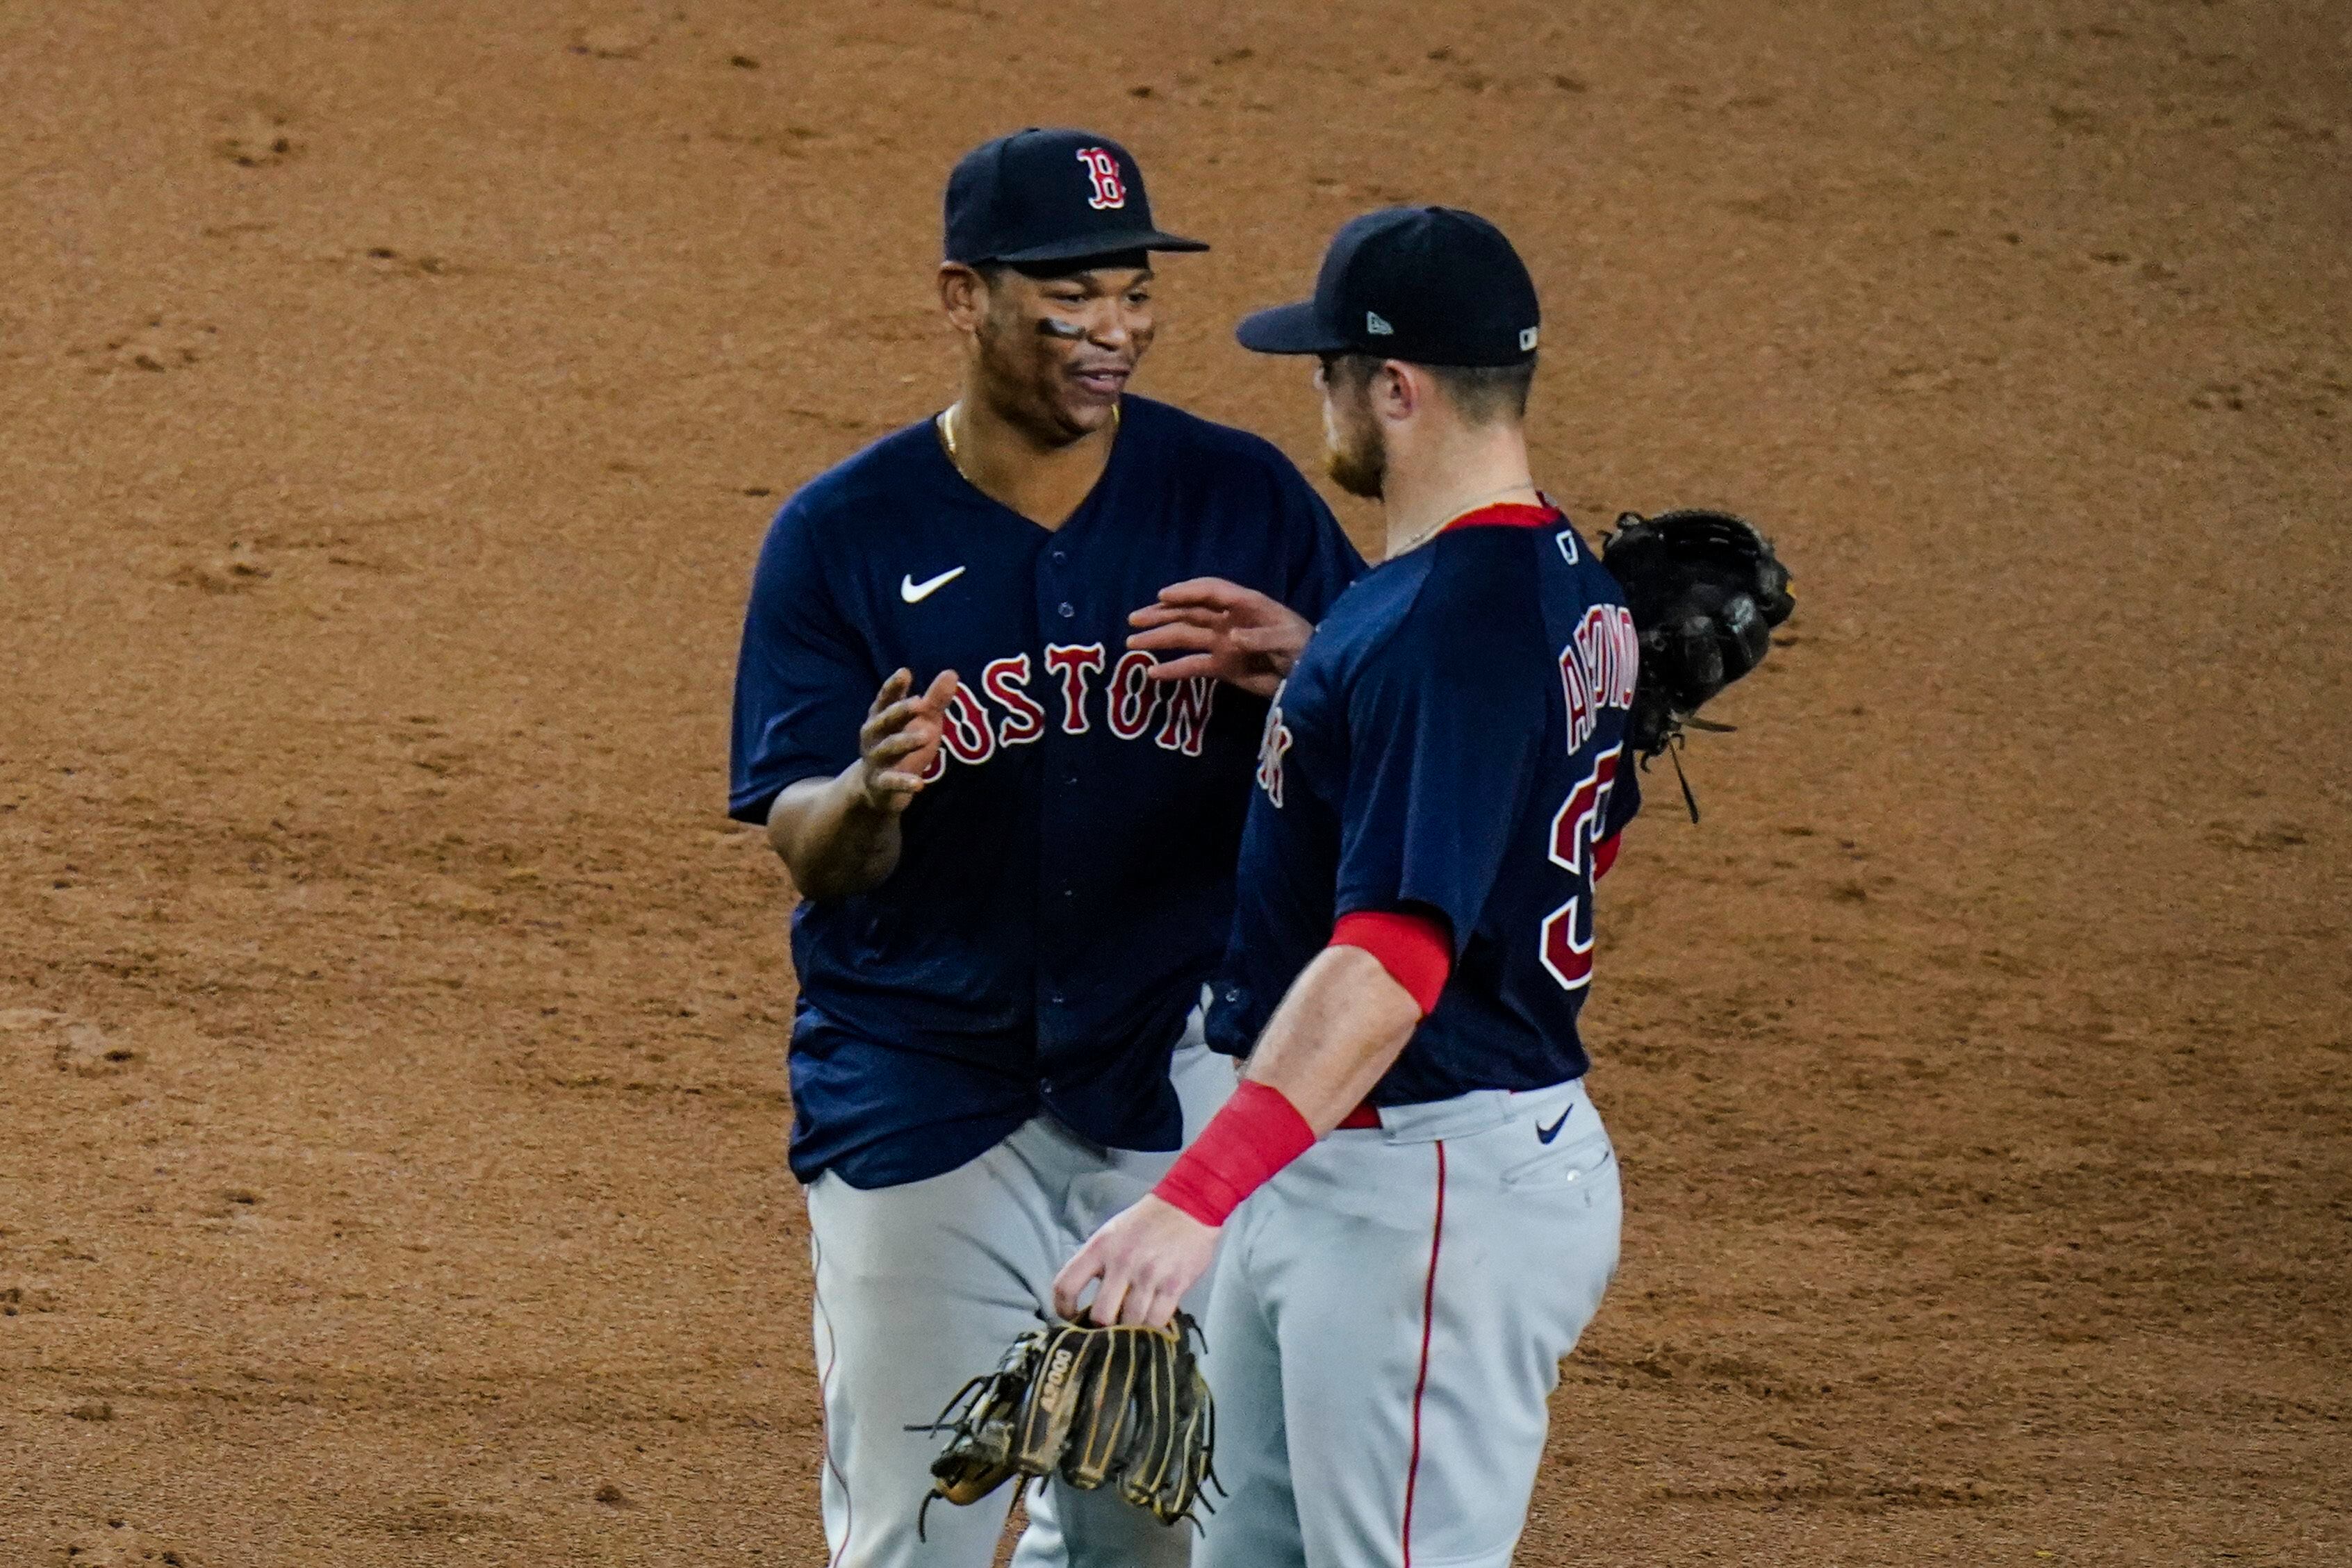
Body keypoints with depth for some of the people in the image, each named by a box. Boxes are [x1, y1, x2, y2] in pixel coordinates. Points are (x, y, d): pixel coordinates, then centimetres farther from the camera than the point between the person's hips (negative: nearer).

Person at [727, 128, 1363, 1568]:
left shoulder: (1239, 499, -1)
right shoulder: (843, 534, -4)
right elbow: (808, 851, -8)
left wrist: (1303, 669, -24)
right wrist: (869, 793, -32)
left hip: (1174, 1086, 1)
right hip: (921, 1106, -1)